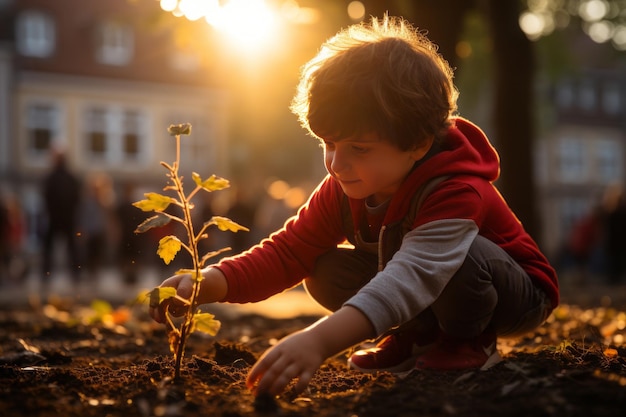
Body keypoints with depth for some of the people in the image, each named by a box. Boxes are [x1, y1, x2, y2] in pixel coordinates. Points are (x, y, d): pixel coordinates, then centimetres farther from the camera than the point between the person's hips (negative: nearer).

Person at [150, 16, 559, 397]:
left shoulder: (455, 193, -38)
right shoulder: (343, 190, -13)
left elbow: (410, 279, -53)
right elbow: (288, 251, -14)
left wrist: (318, 340, -67)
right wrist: (207, 283, -34)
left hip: (520, 296, -6)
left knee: (462, 255, -40)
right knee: (327, 271, -13)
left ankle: (469, 341, -9)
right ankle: (418, 336, 5)